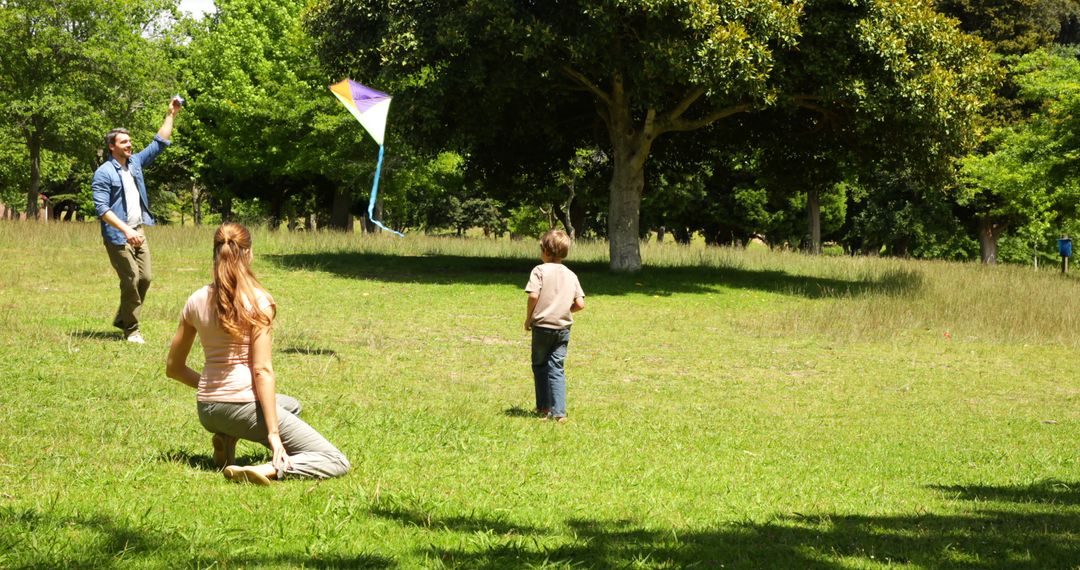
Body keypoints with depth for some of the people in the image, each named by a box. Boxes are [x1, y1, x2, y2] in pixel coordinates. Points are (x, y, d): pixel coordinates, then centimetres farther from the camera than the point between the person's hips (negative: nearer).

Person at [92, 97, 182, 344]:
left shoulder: (135, 162, 8)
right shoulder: (103, 173, -12)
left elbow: (159, 143, 14)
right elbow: (102, 209, -18)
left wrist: (171, 115, 7)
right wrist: (126, 230, -25)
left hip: (138, 232, 7)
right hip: (118, 235, -7)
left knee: (145, 278, 6)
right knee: (131, 280, -7)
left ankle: (122, 319, 22)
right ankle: (131, 330, 5)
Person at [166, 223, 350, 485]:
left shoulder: (196, 301, 5)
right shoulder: (257, 301, -12)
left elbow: (174, 368, 11)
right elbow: (262, 370, -16)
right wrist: (273, 433, -15)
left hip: (207, 412, 7)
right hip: (243, 404, -7)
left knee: (291, 405, 37)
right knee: (336, 462, -3)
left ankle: (226, 438, 11)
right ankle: (267, 470, -27)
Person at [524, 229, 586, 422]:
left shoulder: (540, 270, -7)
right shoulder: (571, 275, 6)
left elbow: (533, 296, -19)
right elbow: (580, 304, 1)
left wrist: (528, 318, -5)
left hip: (542, 326, -3)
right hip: (563, 328, 3)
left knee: (539, 366, 14)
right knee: (557, 368, 4)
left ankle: (544, 408, 20)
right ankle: (559, 412, -5)